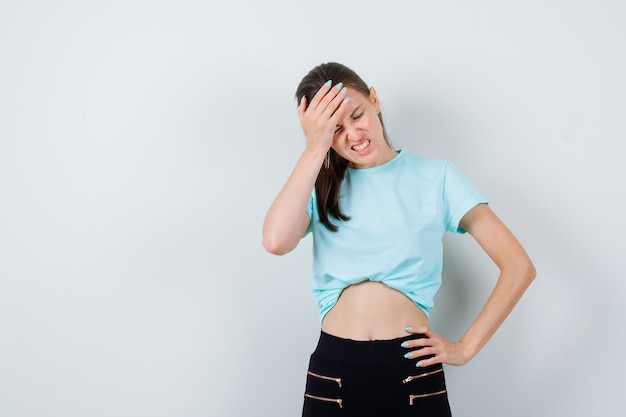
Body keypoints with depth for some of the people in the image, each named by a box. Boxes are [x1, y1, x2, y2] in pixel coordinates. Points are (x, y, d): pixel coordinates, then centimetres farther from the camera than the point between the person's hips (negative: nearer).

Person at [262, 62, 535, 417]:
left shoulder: (436, 176, 2)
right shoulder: (319, 188, 8)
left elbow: (519, 267, -1)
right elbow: (276, 241, -16)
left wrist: (466, 347, -3)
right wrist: (314, 149, -11)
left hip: (413, 370, -1)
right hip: (333, 370, 2)